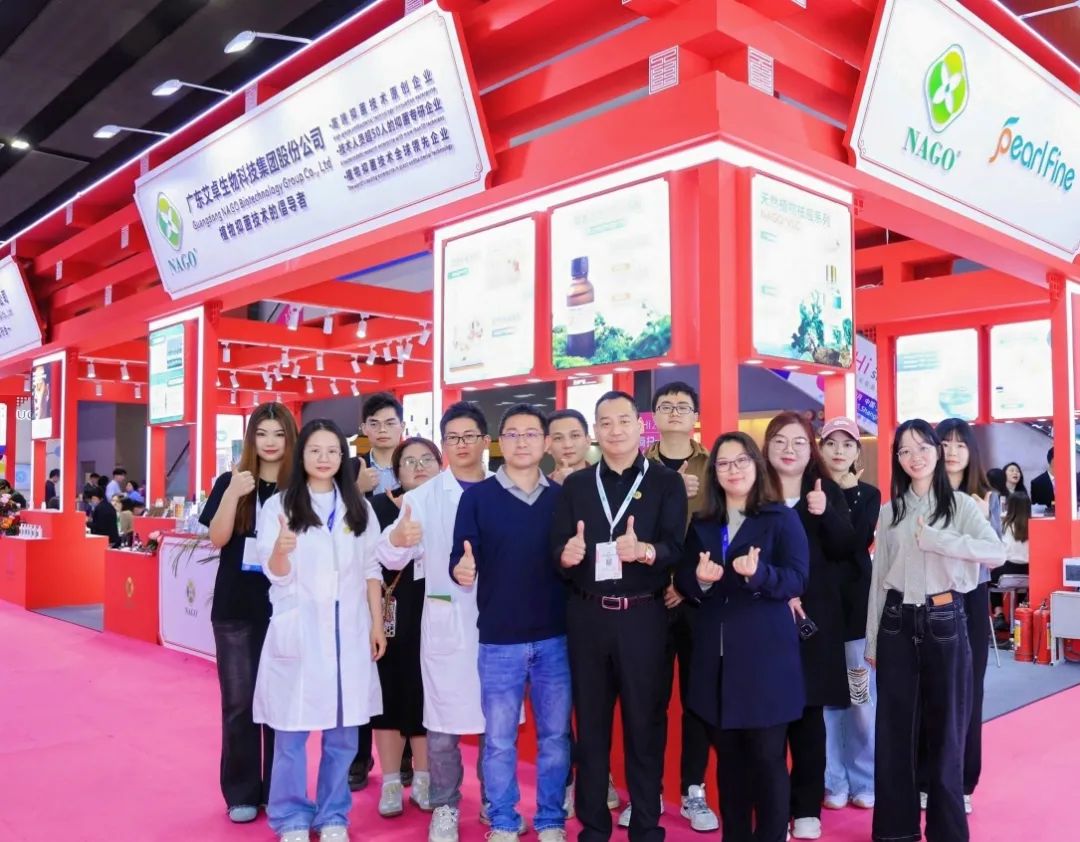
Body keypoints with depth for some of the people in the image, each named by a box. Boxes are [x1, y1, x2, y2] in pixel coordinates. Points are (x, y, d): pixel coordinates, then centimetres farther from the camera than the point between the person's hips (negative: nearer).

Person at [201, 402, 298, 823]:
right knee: (239, 703, 6)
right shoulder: (231, 482, 1)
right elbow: (217, 538, -8)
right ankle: (241, 793, 20)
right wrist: (233, 494, -21)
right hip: (235, 610, 0)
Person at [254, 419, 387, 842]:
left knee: (342, 732, 8)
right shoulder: (279, 504, 0)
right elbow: (276, 574, -4)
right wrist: (281, 549, -26)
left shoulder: (359, 507, 8)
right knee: (291, 731, 3)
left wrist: (377, 622, 5)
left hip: (348, 629, 2)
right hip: (297, 629, -2)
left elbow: (371, 569, 10)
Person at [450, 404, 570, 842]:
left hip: (555, 637, 2)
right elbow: (459, 559, -5)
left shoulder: (562, 497, 5)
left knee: (555, 735, 11)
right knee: (499, 738, 8)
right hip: (499, 638, -2)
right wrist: (461, 570, -26)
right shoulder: (477, 497, 0)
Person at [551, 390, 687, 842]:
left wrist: (645, 550, -28)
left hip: (642, 616, -2)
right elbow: (558, 547, 3)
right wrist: (567, 553, -20)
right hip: (587, 616, 2)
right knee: (590, 722, 10)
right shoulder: (575, 484, 10)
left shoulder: (666, 482, 2)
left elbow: (676, 548, -8)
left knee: (644, 722, 5)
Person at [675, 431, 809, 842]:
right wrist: (700, 579, -14)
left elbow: (797, 579, -9)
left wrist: (758, 573, -28)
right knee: (728, 756, 12)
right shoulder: (701, 524, 12)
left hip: (765, 655, -4)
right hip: (716, 657, 4)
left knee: (768, 757, 1)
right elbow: (682, 582, 9)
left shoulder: (782, 518, 0)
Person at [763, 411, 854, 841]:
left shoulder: (828, 492, 7)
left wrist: (825, 515, -17)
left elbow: (845, 550, -1)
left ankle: (807, 807, 19)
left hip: (816, 617, 2)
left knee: (809, 712, 7)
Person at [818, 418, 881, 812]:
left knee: (862, 695, 5)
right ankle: (833, 781, 16)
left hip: (856, 603, 1)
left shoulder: (869, 494, 6)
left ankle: (864, 780, 20)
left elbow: (857, 544, -10)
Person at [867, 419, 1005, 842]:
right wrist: (872, 640, 7)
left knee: (946, 725, 5)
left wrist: (936, 538, -22)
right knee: (894, 726, 7)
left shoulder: (961, 504, -1)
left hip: (944, 621, -2)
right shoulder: (889, 512, 6)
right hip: (897, 623, 3)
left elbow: (998, 553, -16)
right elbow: (878, 577, 8)